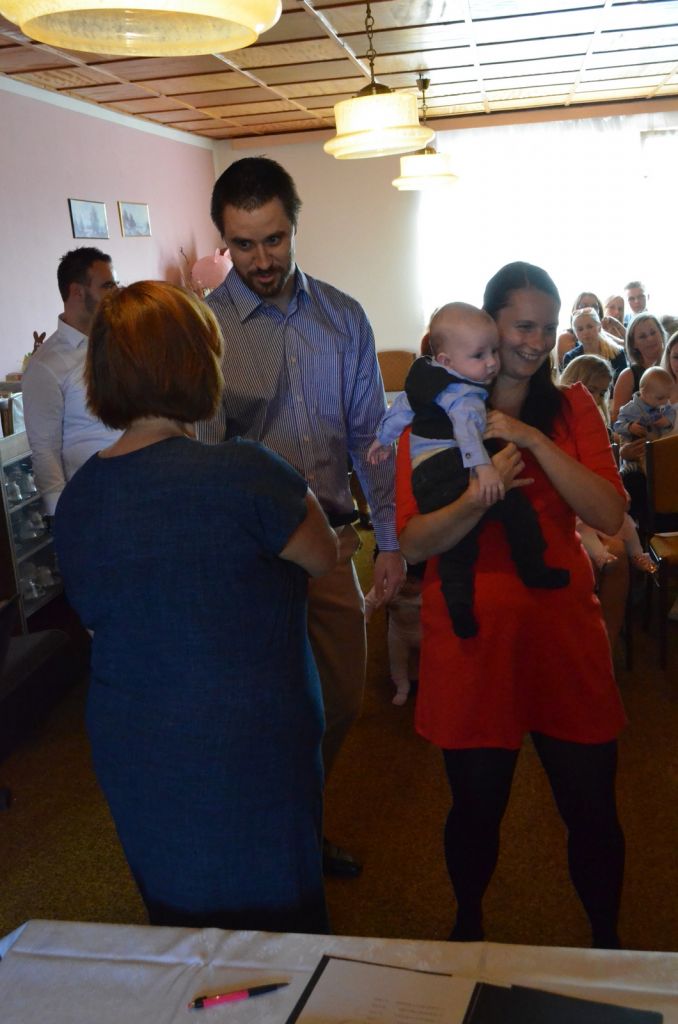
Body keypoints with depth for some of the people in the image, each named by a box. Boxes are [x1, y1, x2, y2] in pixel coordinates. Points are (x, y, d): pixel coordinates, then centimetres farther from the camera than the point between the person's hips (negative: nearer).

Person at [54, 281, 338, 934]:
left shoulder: (74, 498, -4)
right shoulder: (241, 472, -23)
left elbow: (95, 616, 8)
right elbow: (324, 557, -7)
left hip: (129, 755, 6)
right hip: (249, 751, -5)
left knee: (180, 918, 25)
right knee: (276, 926, 17)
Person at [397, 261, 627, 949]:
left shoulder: (571, 408, 6)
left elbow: (610, 516, -8)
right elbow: (412, 544, -8)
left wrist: (534, 440, -18)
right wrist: (478, 498, -26)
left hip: (563, 631, 2)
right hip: (470, 636, -1)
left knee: (592, 808, 9)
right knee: (477, 808, 13)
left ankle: (606, 940, 38)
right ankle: (468, 926, 43)